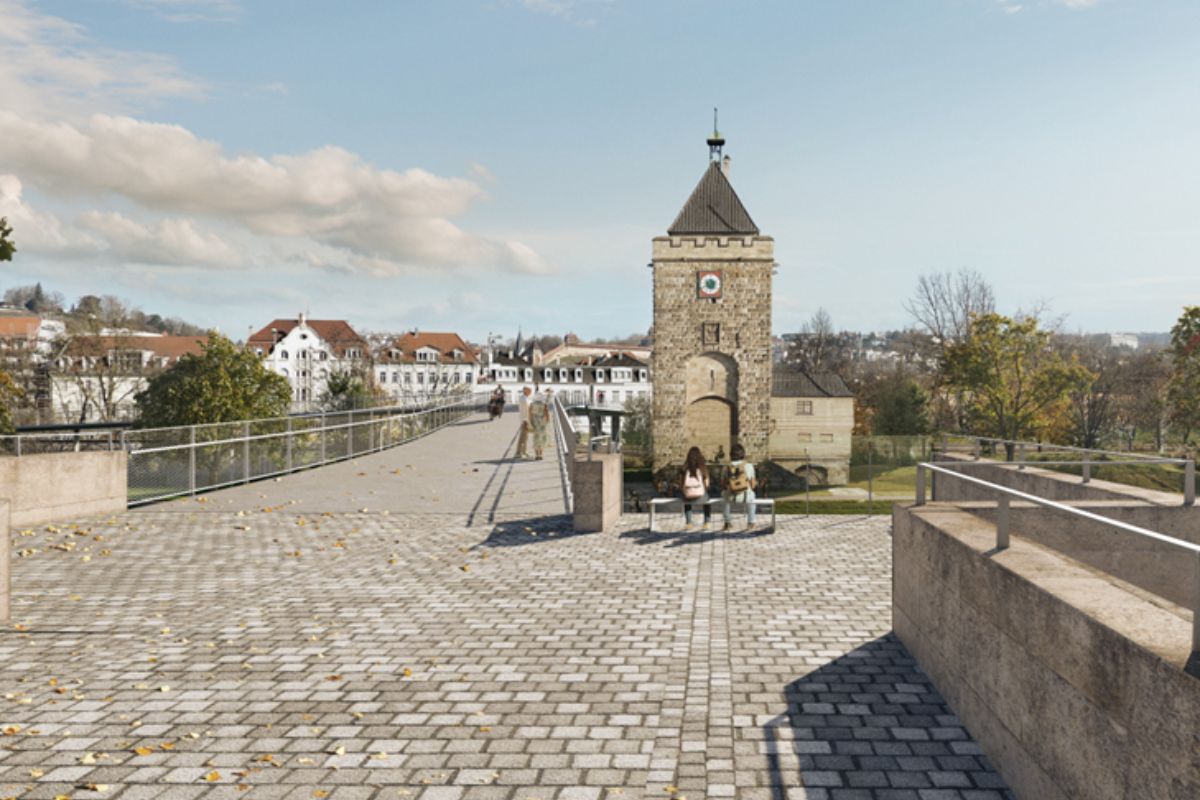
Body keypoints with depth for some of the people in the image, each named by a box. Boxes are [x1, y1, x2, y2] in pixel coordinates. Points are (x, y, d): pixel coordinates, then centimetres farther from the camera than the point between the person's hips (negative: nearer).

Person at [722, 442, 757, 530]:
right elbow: (752, 485, -3)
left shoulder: (728, 468, -6)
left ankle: (728, 522, 42)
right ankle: (751, 522, 43)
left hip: (732, 497, 0)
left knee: (725, 495, 38)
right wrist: (756, 482, 20)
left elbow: (725, 485, 1)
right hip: (745, 497, 0)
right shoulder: (749, 466, -8)